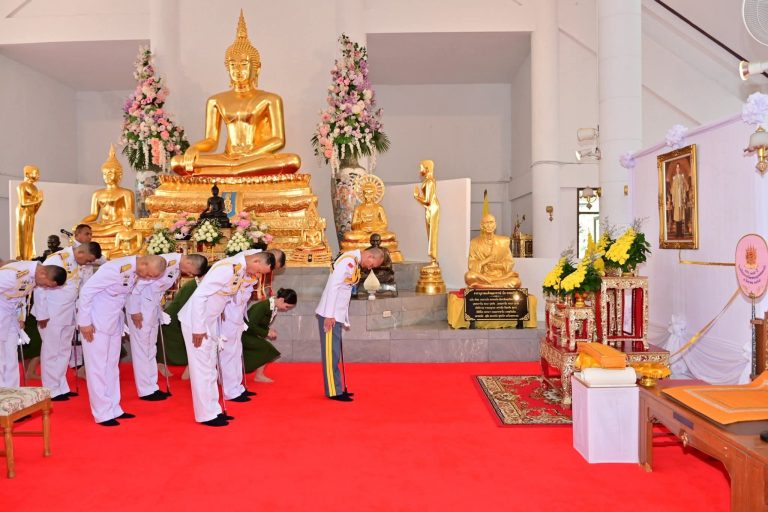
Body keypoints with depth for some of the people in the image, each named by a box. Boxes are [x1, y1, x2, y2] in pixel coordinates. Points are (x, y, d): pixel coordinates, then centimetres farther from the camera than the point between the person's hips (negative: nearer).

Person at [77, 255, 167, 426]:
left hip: (114, 323, 8)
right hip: (96, 322, -8)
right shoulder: (116, 269, -26)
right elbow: (86, 290, -22)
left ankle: (114, 410, 22)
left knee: (111, 367, 13)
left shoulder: (136, 272, -3)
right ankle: (102, 414, 7)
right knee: (98, 368, -1)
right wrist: (85, 322, -19)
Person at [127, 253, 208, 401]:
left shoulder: (178, 268, 2)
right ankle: (146, 391, 5)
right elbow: (138, 282, -23)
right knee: (141, 347, -2)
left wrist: (159, 308, 9)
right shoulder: (165, 262, -25)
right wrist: (134, 310, -20)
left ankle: (152, 387, 18)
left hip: (153, 305, 9)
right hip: (140, 304, -9)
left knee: (151, 347, 11)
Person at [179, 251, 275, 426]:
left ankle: (213, 410, 22)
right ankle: (206, 415, 7)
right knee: (201, 368, -1)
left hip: (211, 321, 9)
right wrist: (198, 328, -23)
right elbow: (199, 295, -27)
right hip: (196, 320, -9)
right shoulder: (226, 268, -27)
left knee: (210, 367, 13)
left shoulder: (243, 270, -1)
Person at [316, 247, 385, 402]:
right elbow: (333, 286, -21)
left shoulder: (355, 263, 13)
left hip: (337, 315, 9)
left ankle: (335, 389, 21)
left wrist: (345, 318, 17)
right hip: (329, 315, -9)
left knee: (334, 353, 14)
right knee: (331, 353, -4)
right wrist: (329, 315, -22)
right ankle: (333, 391, 2)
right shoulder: (348, 260, -15)